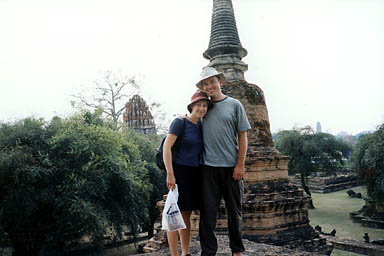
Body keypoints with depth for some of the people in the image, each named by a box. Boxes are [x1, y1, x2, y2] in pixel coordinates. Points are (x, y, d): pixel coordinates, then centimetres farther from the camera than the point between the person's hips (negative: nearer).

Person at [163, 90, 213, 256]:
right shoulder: (180, 122, -7)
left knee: (186, 215, 14)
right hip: (179, 172, -7)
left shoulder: (200, 127, 13)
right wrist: (170, 174, -20)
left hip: (194, 174, 7)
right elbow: (166, 147, -14)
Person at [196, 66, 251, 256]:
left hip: (231, 166, -1)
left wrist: (240, 164, -5)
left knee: (234, 211, 11)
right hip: (208, 166, 1)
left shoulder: (234, 105, 4)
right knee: (208, 211, 2)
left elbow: (242, 136, 2)